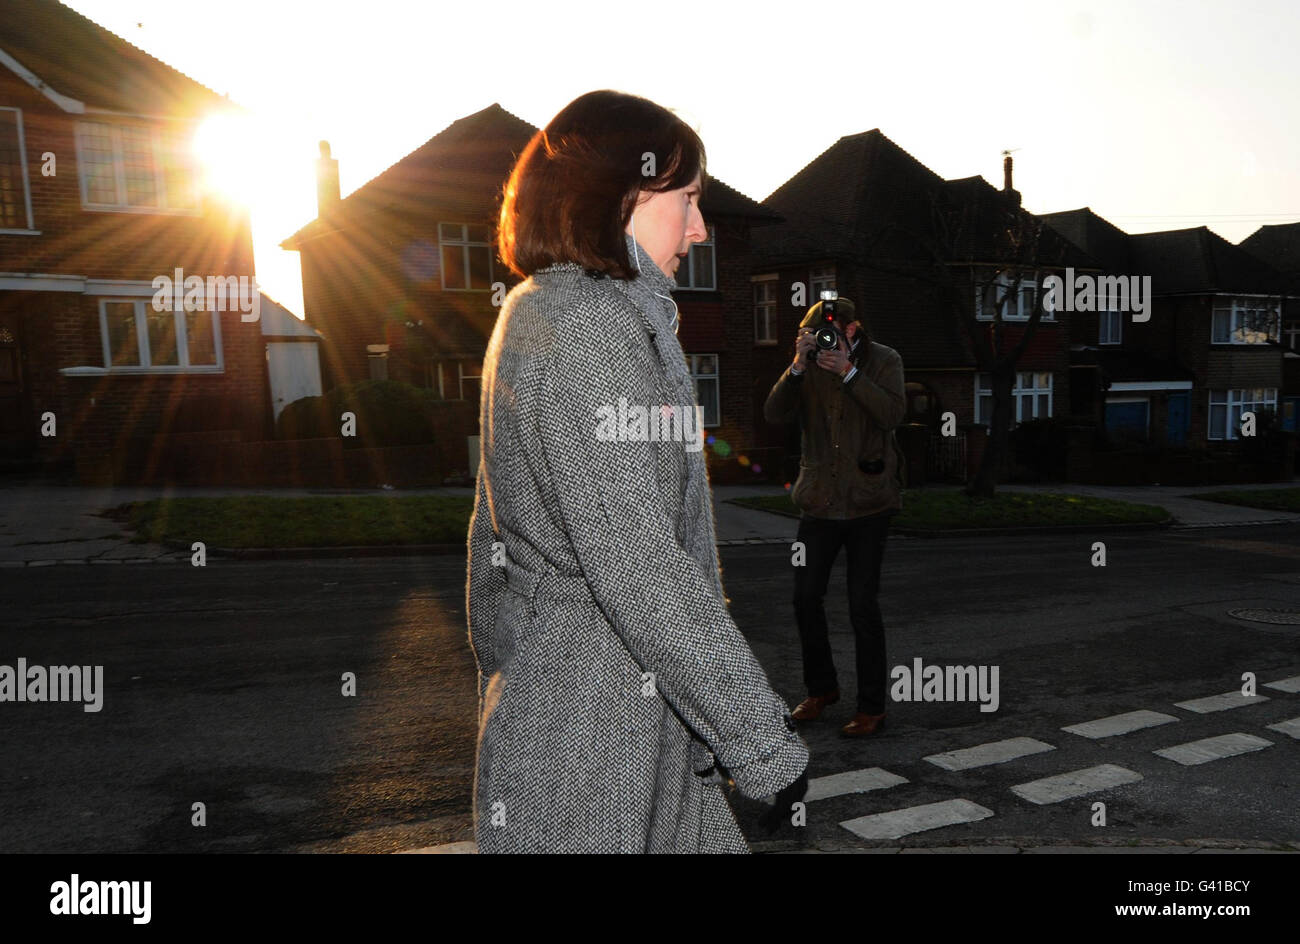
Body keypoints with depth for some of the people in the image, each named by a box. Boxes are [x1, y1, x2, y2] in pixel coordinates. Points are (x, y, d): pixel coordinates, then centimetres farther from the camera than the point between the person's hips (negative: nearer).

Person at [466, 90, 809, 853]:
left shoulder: (541, 308, 13)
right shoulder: (582, 323, -18)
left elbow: (492, 533, 17)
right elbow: (635, 561, -25)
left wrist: (500, 672, 23)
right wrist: (763, 738, -19)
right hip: (589, 723, -9)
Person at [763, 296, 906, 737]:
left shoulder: (884, 360, -1)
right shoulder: (808, 364, 4)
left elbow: (892, 415, -17)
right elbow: (775, 413, -8)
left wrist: (848, 371, -22)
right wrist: (798, 366, -20)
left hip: (868, 502, -3)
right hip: (819, 499, 4)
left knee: (862, 605, -3)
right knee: (806, 597, 6)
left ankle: (871, 707, 11)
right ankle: (821, 688, 28)